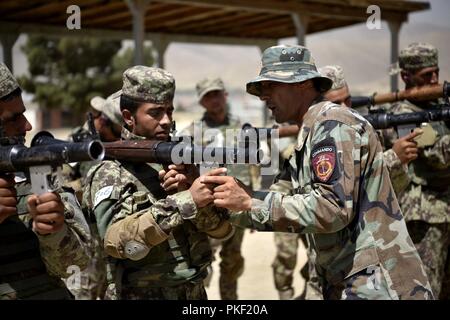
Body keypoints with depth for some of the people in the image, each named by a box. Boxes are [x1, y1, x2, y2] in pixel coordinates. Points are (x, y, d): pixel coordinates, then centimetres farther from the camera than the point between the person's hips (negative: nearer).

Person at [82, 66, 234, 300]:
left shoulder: (181, 161, 3)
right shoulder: (109, 174, -11)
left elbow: (223, 228, -2)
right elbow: (117, 240, -26)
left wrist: (194, 195, -19)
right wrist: (185, 202, -31)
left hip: (194, 294, 5)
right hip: (139, 295, -5)